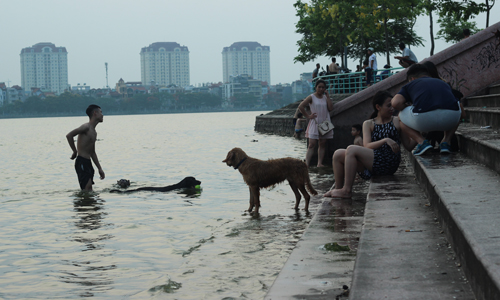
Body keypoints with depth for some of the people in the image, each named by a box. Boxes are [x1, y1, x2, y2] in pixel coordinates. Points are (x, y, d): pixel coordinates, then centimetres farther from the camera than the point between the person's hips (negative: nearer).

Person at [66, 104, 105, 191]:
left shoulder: (94, 132, 19)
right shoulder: (86, 127, -11)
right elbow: (69, 135, -23)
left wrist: (100, 169, 23)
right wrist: (75, 152, -15)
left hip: (88, 162, 10)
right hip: (81, 162, -10)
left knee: (89, 190, 7)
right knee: (87, 187, -18)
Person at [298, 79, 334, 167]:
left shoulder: (325, 97, 11)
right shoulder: (312, 97, -2)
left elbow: (330, 108, -4)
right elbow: (301, 106, -7)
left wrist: (327, 96, -3)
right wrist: (308, 116, -8)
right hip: (314, 123, -4)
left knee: (322, 144, 4)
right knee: (312, 144, -11)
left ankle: (320, 163, 7)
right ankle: (307, 164, -14)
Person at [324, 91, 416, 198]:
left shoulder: (397, 122, 12)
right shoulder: (368, 124, 16)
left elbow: (409, 145, 9)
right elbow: (367, 146, -1)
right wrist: (385, 140, -16)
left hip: (388, 163, -4)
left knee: (351, 149, -24)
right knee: (338, 154, -8)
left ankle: (347, 190, -24)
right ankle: (338, 188, -3)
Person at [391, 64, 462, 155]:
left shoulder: (410, 85, 27)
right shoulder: (443, 83, 37)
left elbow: (396, 103, 7)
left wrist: (407, 107, 29)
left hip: (424, 118, -3)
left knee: (401, 117, 31)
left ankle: (422, 142, 7)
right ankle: (446, 141, 18)